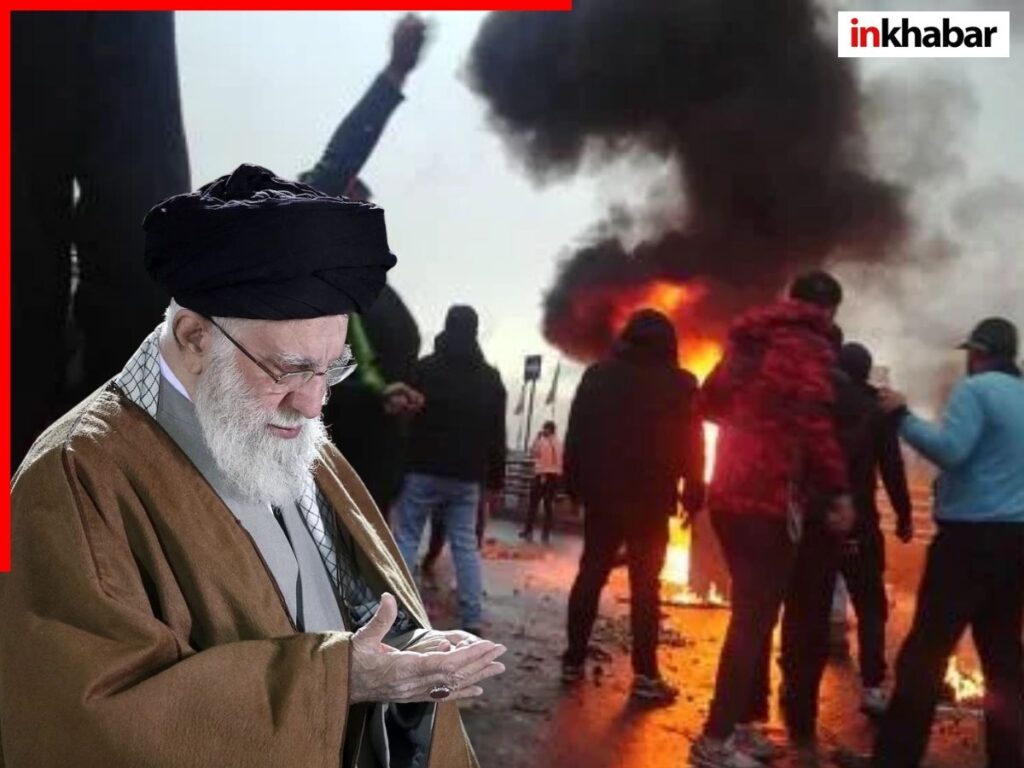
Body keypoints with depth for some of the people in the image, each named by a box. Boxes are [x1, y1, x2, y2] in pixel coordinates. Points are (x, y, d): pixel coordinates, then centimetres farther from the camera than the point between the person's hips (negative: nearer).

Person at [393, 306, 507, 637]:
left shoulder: (425, 368, -2)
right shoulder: (491, 378, 10)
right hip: (467, 476, 3)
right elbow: (497, 434, 10)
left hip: (423, 469, -3)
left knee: (405, 539, 3)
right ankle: (472, 622, 2)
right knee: (466, 545, 7)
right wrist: (495, 478, 13)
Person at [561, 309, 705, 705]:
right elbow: (691, 446, -4)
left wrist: (575, 483, 12)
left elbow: (576, 433, 7)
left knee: (590, 574, 11)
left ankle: (574, 660, 13)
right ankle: (646, 675, -2)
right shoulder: (680, 384, -2)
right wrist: (693, 495, 1)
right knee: (645, 584, -1)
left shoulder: (598, 374, 7)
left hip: (601, 492, 3)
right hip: (650, 498, -3)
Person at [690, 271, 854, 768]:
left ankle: (742, 724, 24)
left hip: (731, 494, 8)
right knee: (755, 618, -4)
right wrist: (838, 490, -16)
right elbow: (814, 421, -19)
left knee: (754, 613, 17)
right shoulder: (808, 345, -8)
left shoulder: (750, 340, 16)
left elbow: (710, 400, 21)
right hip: (768, 498, -8)